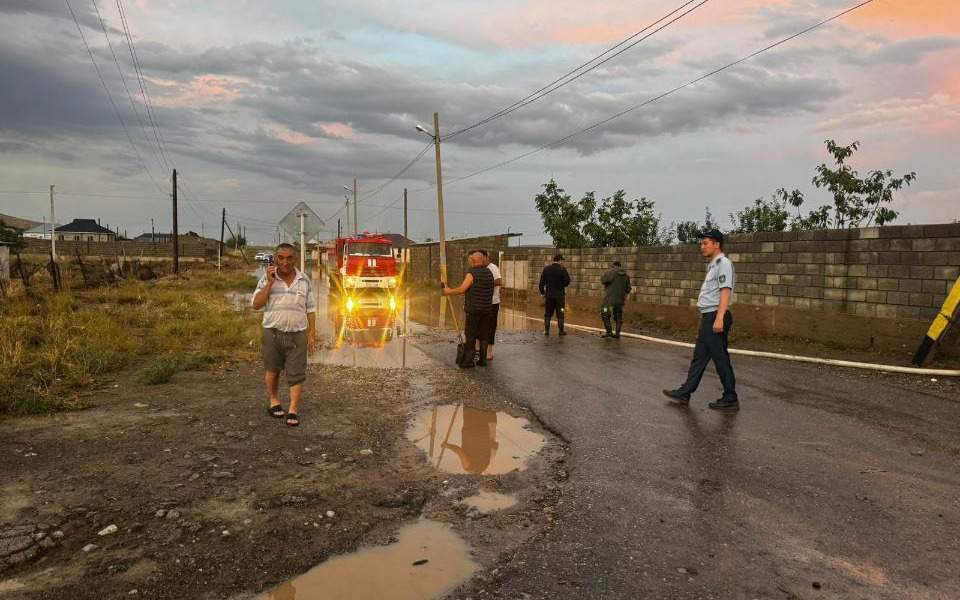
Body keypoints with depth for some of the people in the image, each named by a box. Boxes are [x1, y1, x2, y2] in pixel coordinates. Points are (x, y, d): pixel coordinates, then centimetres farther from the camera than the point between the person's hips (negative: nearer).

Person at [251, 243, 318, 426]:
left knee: (296, 374, -2)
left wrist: (312, 334, 0)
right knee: (273, 370, 14)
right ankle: (274, 401, 34)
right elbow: (256, 305, -10)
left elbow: (310, 309, 4)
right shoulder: (267, 279, -3)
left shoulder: (304, 280, 0)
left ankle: (293, 411, 4)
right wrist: (270, 282, -17)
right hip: (273, 333, 0)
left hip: (297, 335, 0)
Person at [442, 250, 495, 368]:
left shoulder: (471, 274, -13)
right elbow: (490, 290, 11)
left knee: (470, 335, 0)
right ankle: (483, 359, 13)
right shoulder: (489, 273, 7)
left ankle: (468, 360, 1)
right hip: (487, 309, 6)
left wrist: (449, 291, 1)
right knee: (483, 335, 11)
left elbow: (461, 289, -13)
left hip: (473, 309, -6)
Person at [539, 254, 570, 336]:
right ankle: (561, 331, 9)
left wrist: (542, 292, 11)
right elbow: (567, 281, -9)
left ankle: (546, 330, 11)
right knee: (560, 313, 6)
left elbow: (542, 282, 3)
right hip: (560, 294, -3)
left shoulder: (546, 269, 1)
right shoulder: (562, 269, -10)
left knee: (548, 313, 12)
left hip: (549, 294, 3)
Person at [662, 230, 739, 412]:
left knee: (720, 359, -5)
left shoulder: (723, 263, -11)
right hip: (708, 317, 10)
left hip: (715, 317, -10)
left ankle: (730, 400, 3)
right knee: (699, 356, 12)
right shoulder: (712, 265, 20)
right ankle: (684, 394, 17)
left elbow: (725, 291, -20)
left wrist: (719, 318, -28)